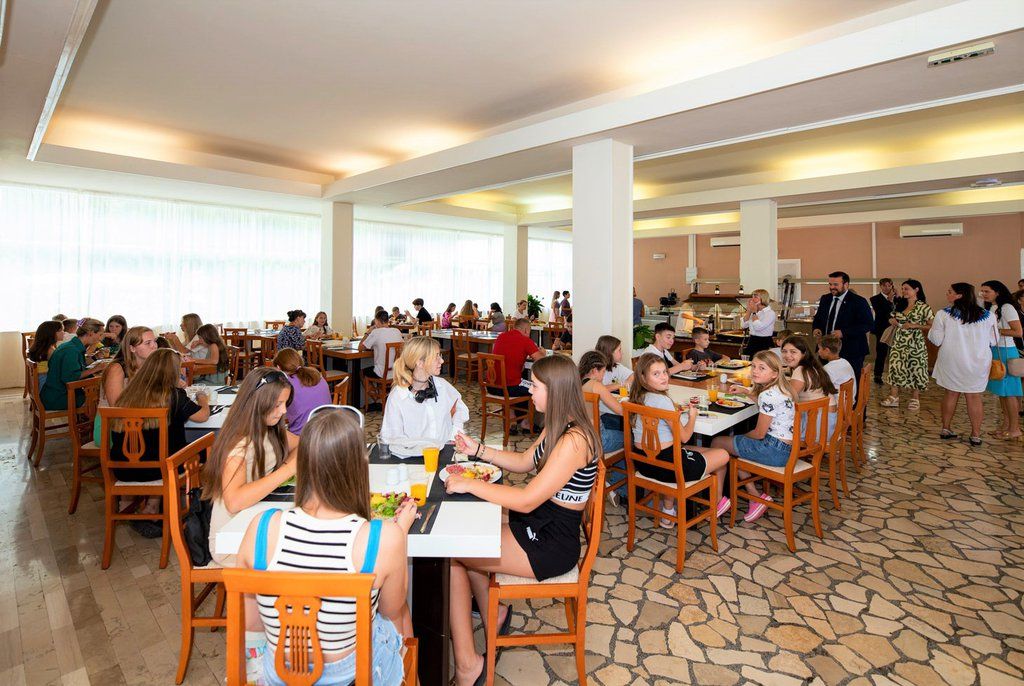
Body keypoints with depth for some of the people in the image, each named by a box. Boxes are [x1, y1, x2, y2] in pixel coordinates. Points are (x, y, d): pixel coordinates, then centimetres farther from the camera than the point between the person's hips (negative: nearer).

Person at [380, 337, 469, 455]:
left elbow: (460, 408, 20)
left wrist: (456, 430, 3)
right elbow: (392, 438, -7)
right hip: (416, 455, -2)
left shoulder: (441, 384, 5)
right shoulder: (396, 397, -8)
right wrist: (425, 444, -17)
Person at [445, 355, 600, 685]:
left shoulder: (574, 440, -27)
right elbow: (525, 462, 16)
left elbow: (527, 500, -28)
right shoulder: (558, 427, 4)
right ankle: (494, 613, 20)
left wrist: (469, 484, -21)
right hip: (535, 525, 9)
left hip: (551, 545, -9)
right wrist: (478, 450, 7)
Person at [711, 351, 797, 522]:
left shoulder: (768, 396, -21)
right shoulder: (781, 389, 8)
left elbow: (759, 433, -16)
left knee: (716, 443, 0)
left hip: (774, 451, -10)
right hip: (787, 448, 10)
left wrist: (742, 437, 4)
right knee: (732, 446, 21)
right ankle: (755, 496, 15)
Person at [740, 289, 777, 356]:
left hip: (764, 344, -6)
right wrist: (749, 310, -2)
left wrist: (754, 312, -11)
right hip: (751, 342, 7)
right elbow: (743, 325, 2)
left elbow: (758, 327, -22)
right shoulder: (753, 312, 10)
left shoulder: (770, 313, -10)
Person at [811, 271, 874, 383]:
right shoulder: (825, 299, 11)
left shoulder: (858, 302, -8)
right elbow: (818, 318, 23)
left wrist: (843, 332, -23)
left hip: (850, 353, -5)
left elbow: (869, 325, -13)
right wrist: (817, 328, 0)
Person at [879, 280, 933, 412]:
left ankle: (915, 399, 17)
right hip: (898, 342, 5)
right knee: (895, 368, 3)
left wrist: (915, 325, -17)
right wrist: (892, 321, 4)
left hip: (915, 344, -5)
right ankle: (894, 397, 11)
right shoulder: (900, 305, 11)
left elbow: (932, 326, -7)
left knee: (914, 370, 3)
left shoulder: (924, 307, -6)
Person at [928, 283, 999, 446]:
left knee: (951, 393, 12)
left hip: (952, 361, -1)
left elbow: (936, 340, -8)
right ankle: (976, 435, 14)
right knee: (974, 396, 9)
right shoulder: (988, 316, -2)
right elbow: (993, 341, 6)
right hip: (978, 362, 1)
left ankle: (946, 429, 20)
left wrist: (932, 326, 9)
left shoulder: (943, 315, -11)